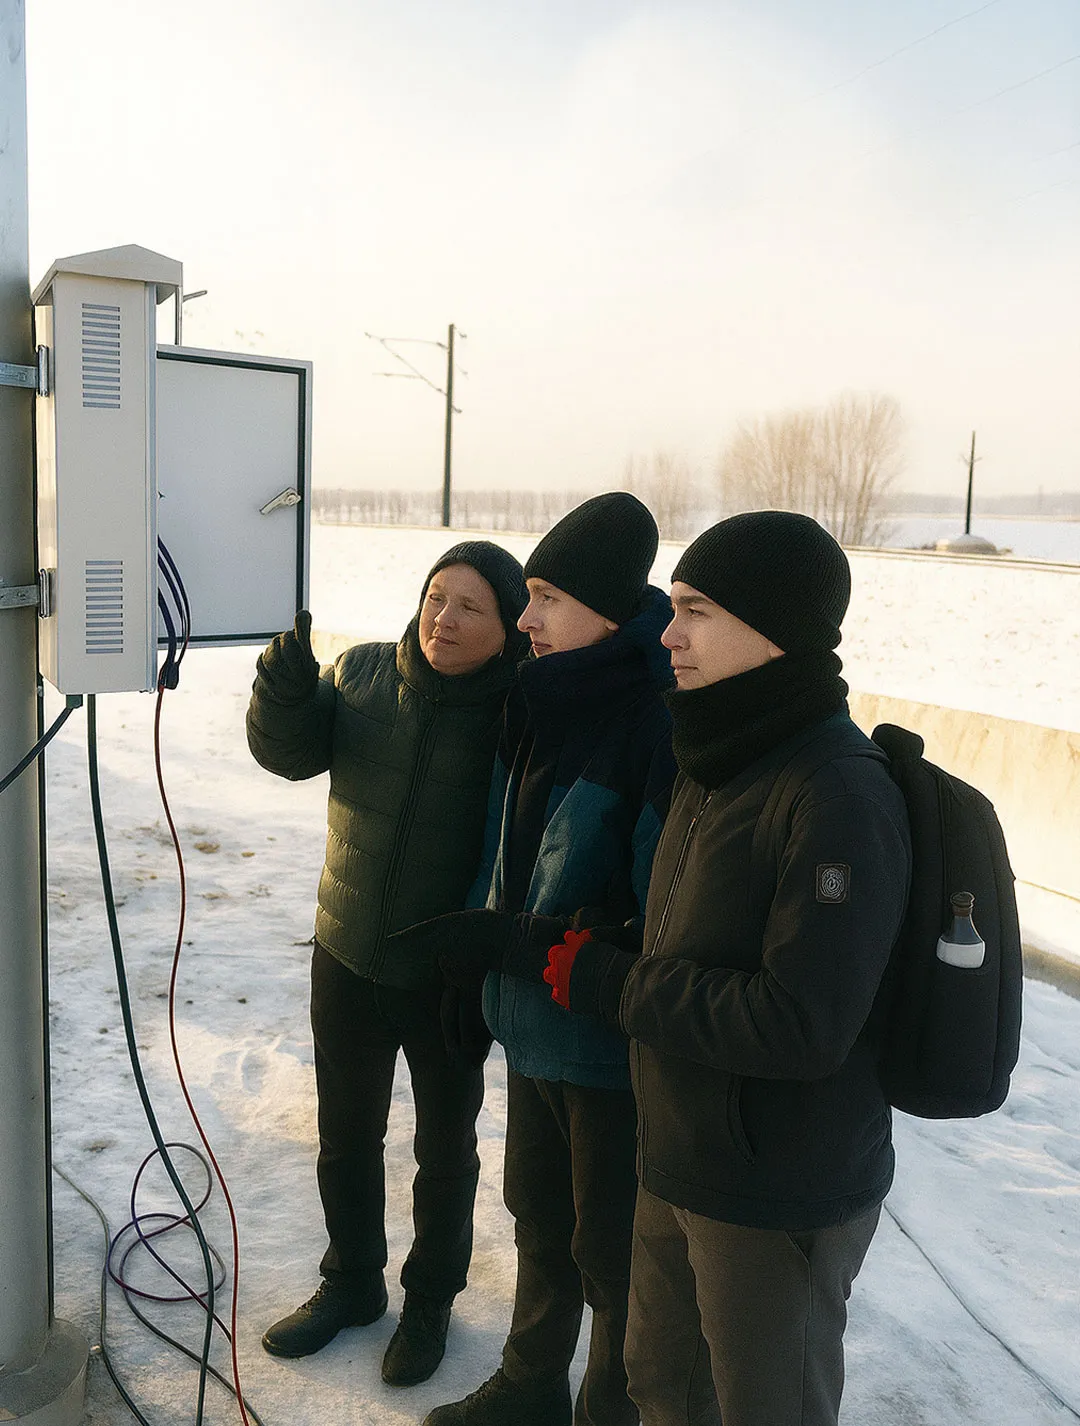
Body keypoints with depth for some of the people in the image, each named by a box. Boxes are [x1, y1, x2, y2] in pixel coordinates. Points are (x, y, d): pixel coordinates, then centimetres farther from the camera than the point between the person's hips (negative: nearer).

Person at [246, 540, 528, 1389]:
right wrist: (289, 663, -25)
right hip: (349, 959, 4)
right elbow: (291, 750, -8)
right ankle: (351, 1283, 46)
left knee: (445, 1149, 18)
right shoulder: (365, 674, -4)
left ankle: (430, 1301, 42)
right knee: (346, 1137, 22)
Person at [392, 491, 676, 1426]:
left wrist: (512, 939, -27)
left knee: (611, 1252, 13)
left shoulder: (661, 728, -25)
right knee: (539, 1219, 25)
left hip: (614, 1044, -8)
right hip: (535, 1026, 8)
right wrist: (475, 963, 14)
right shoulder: (542, 709, 1)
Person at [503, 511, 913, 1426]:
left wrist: (611, 985, -21)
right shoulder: (718, 766, 3)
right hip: (679, 1165, 8)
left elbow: (805, 1029, -29)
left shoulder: (840, 799, -25)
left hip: (782, 1201, -8)